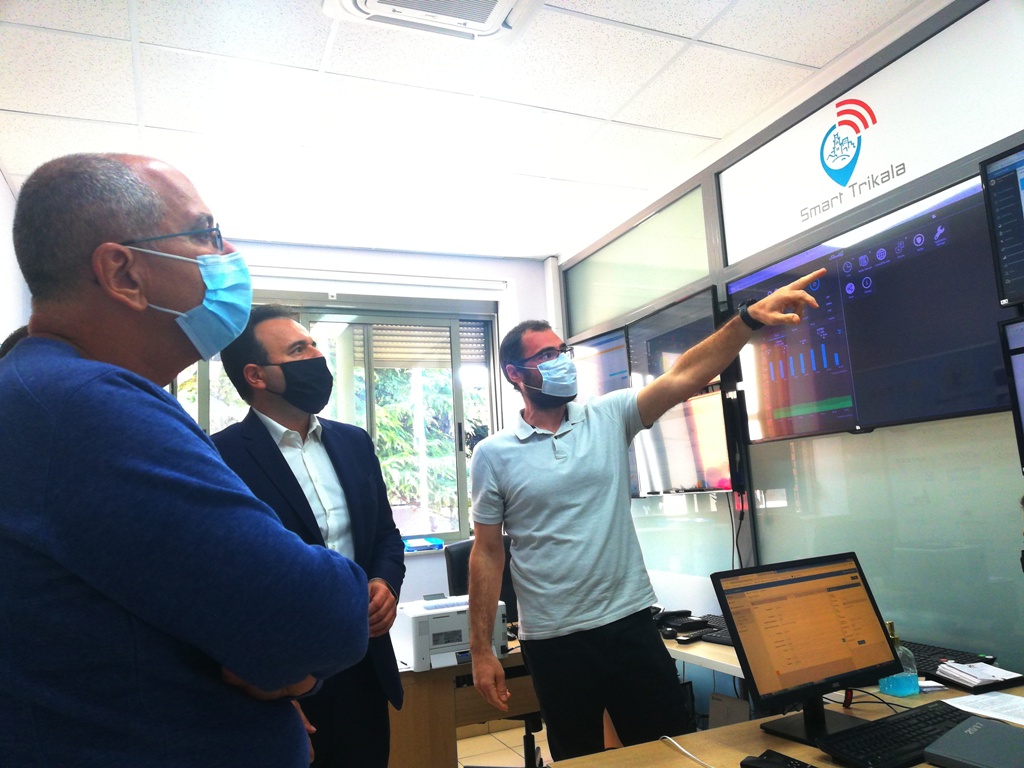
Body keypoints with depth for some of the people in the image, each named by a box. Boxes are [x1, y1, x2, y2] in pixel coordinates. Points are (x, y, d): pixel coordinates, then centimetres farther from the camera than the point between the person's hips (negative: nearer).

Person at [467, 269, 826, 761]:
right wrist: (481, 650, 0)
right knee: (578, 759, 16)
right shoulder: (493, 454, -3)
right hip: (554, 642, -1)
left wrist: (749, 318, -26)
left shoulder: (608, 418, 0)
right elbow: (487, 553, 0)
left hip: (630, 623, 1)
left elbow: (682, 379, -13)